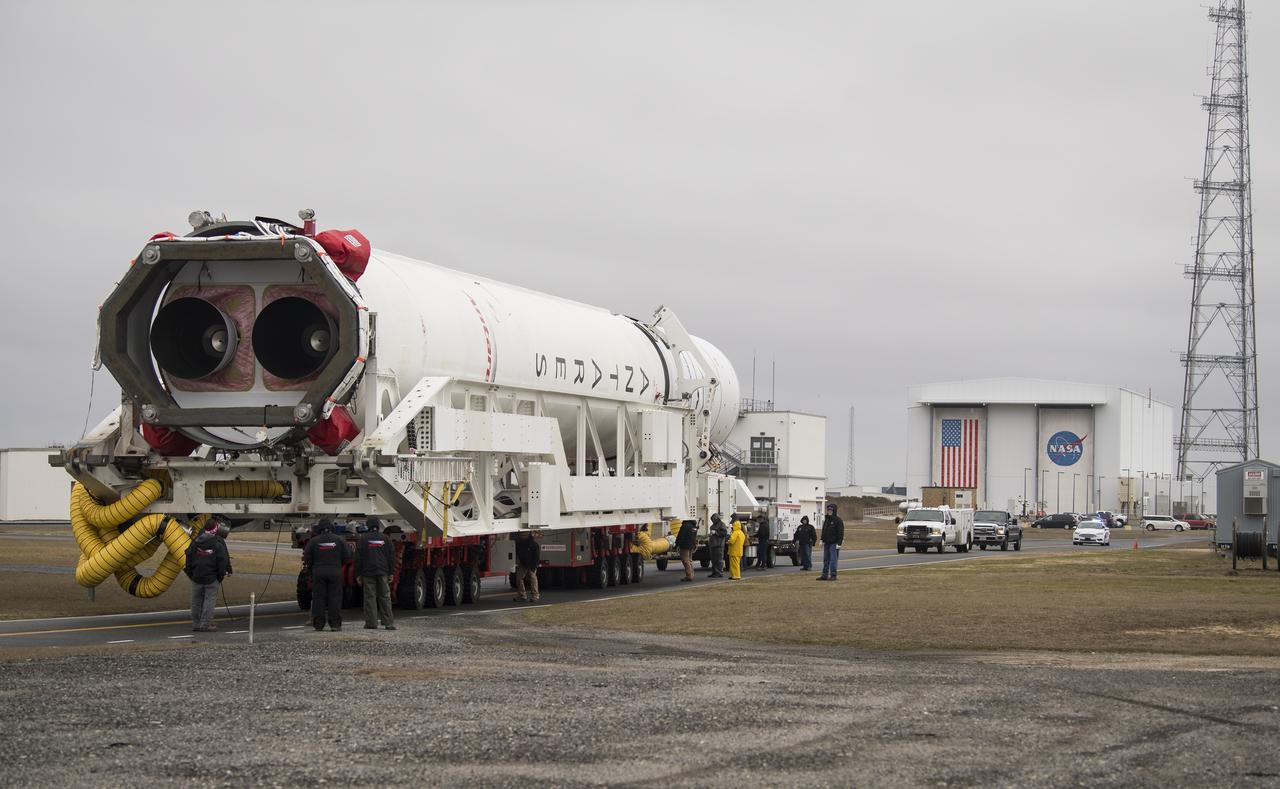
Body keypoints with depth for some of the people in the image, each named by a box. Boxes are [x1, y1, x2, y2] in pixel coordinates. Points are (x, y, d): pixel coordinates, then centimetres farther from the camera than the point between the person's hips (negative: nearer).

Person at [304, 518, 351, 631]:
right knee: (335, 598, 3)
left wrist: (312, 567, 17)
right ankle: (335, 624, -2)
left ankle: (318, 624, 2)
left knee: (318, 598, 4)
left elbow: (307, 558, -2)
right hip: (335, 573, 0)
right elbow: (347, 557, 3)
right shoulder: (339, 540, 1)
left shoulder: (314, 541, -2)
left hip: (318, 574, 0)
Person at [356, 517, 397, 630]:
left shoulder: (363, 539, -1)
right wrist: (391, 573, 12)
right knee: (385, 597, 5)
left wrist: (358, 574, 4)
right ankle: (388, 622, 0)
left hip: (368, 573, -2)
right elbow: (391, 556, 8)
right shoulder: (385, 538, 7)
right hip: (383, 573, 2)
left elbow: (358, 558, -1)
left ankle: (371, 623, -2)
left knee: (370, 597, 0)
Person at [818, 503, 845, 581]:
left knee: (833, 559, -7)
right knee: (826, 559, 9)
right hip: (827, 542, 8)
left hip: (834, 543, -8)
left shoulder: (838, 520, -9)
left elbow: (840, 532, -12)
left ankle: (833, 575, -4)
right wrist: (822, 540, 14)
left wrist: (839, 543, -18)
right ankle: (824, 575, 13)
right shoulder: (826, 519, 14)